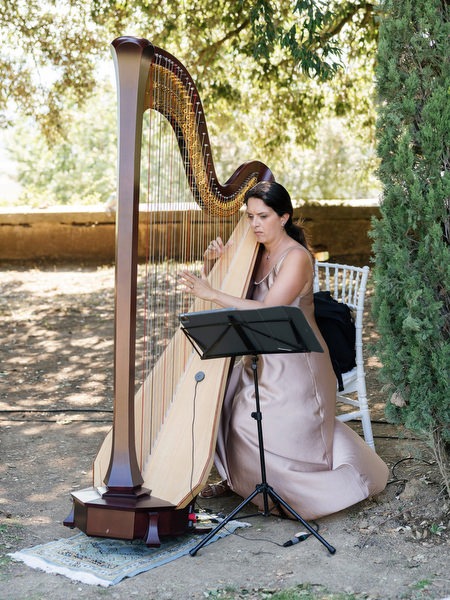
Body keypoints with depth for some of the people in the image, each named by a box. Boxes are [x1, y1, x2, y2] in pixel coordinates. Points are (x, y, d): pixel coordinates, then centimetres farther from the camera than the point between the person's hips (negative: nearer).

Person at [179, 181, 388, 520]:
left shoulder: (296, 257, -15)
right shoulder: (254, 252, 8)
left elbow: (269, 311, -26)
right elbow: (214, 285, 14)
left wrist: (213, 295, -28)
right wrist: (212, 263, -8)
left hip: (296, 364, -7)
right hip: (259, 360, 7)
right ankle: (235, 477, 9)